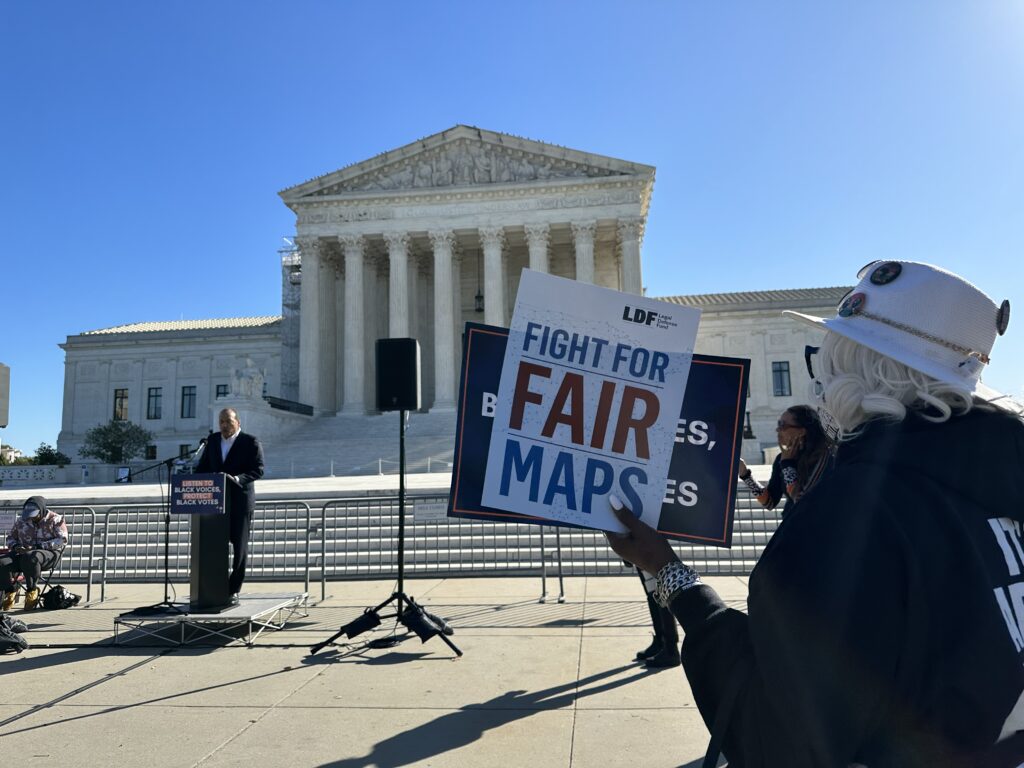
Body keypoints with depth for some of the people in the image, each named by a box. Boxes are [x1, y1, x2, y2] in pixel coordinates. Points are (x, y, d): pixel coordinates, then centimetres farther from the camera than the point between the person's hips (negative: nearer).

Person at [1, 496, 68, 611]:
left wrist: (37, 546, -19)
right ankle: (10, 591, 1)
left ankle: (32, 590, -19)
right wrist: (15, 546, -1)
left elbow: (62, 540, -10)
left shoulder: (55, 520, 1)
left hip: (48, 553, -5)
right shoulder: (21, 520, 15)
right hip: (23, 553, 5)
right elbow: (11, 537, 24)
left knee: (30, 558, -40)